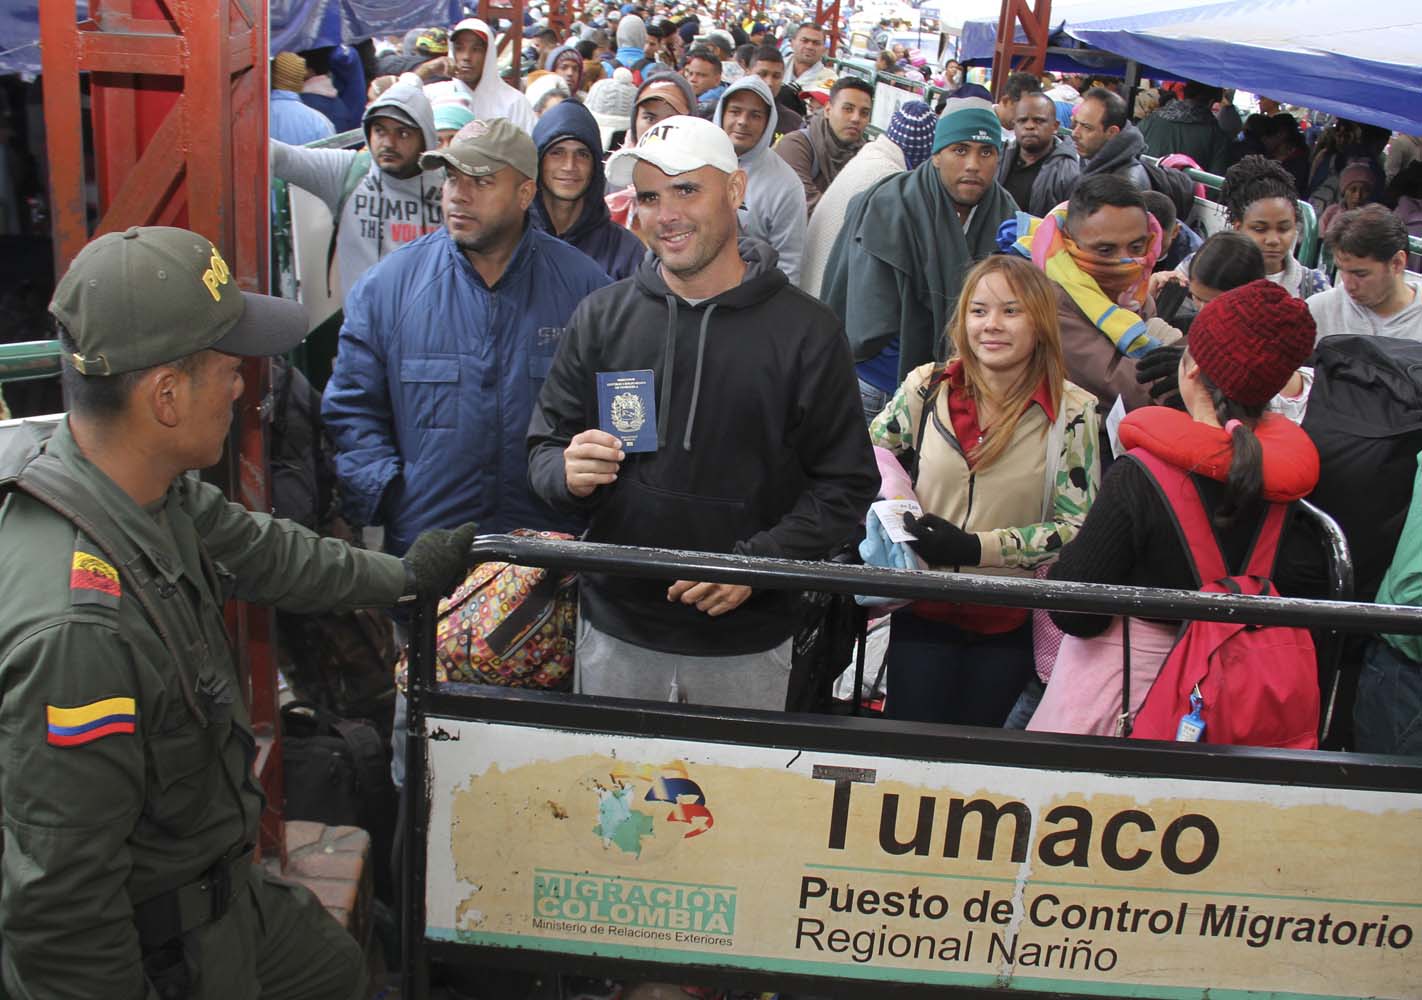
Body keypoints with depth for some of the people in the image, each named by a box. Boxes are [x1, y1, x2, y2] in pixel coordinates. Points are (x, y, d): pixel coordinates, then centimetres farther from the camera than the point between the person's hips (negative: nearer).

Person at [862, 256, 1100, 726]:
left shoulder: (1071, 412, -8)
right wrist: (893, 516, -11)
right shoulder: (926, 387, -3)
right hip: (922, 612, 1)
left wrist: (976, 547, -19)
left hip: (1010, 622, -1)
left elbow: (1077, 526, -8)